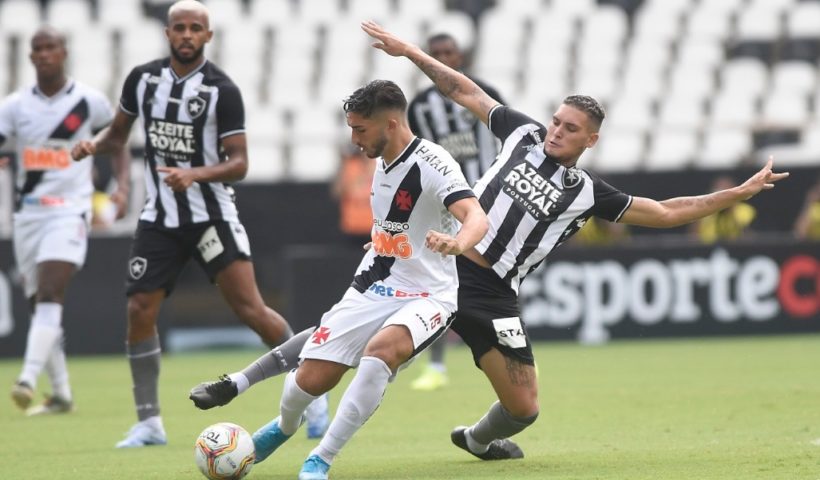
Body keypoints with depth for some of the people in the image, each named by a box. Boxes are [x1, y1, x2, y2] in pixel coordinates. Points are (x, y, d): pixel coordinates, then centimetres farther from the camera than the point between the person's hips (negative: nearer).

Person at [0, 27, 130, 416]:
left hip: (70, 211, -4)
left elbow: (116, 144, 13)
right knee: (40, 305, 7)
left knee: (49, 296, -22)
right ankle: (60, 395, 18)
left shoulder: (90, 102, 0)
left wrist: (122, 187, -2)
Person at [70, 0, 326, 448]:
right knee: (139, 310, -5)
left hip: (211, 215, -4)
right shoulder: (142, 79, 3)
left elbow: (239, 163, -11)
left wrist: (194, 175, -28)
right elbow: (118, 132, 17)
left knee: (250, 308, -12)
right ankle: (148, 423, 6)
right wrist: (93, 144, -5)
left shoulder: (222, 90, -10)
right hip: (159, 217, 4)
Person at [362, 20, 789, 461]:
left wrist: (741, 192, 0)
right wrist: (409, 51, 11)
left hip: (491, 295, 0)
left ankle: (478, 439, 35)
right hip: (446, 264, 0)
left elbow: (665, 213, 4)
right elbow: (464, 92, 13)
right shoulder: (524, 135, 7)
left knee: (523, 407, 2)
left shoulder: (586, 192, 3)